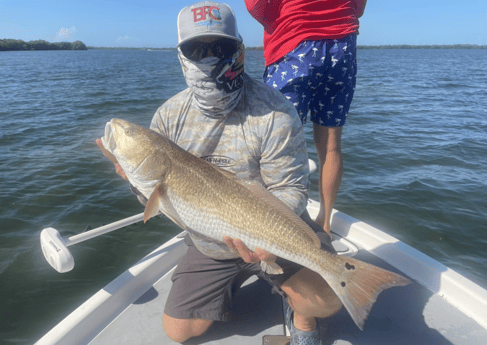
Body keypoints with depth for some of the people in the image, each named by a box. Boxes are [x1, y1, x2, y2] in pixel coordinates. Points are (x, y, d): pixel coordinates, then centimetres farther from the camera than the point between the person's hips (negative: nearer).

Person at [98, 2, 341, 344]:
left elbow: (292, 190, -20)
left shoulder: (273, 113, -21)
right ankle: (236, 280, 39)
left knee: (326, 299, -27)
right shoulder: (169, 116, -6)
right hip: (206, 246, 5)